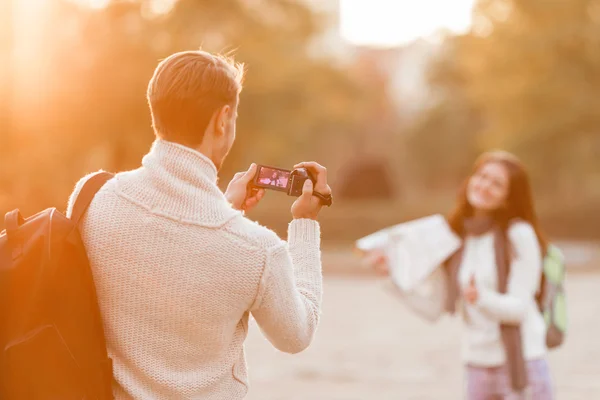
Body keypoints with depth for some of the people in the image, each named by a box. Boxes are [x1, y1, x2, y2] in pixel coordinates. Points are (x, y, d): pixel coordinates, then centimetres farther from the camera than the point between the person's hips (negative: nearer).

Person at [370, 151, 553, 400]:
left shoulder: (519, 235, -10)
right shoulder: (458, 237, 7)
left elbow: (519, 307, -15)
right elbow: (435, 305, 8)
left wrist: (482, 298, -33)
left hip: (522, 365, -5)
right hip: (477, 366, 6)